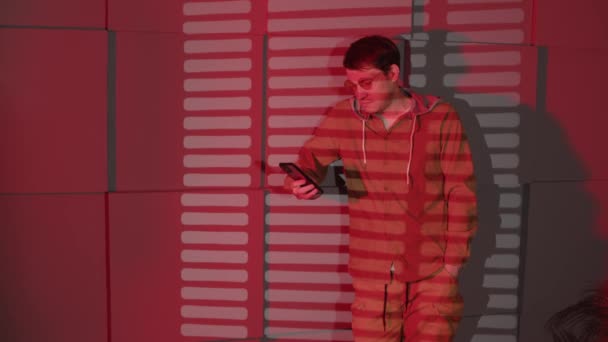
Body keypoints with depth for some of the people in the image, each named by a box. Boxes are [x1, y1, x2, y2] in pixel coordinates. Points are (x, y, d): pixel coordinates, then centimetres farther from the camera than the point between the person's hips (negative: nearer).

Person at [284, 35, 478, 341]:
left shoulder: (441, 118, -8)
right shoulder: (342, 118, -1)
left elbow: (461, 193, -4)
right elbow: (310, 160, 8)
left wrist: (453, 259, -4)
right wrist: (299, 183, -15)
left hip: (432, 270, -1)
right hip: (373, 271, 2)